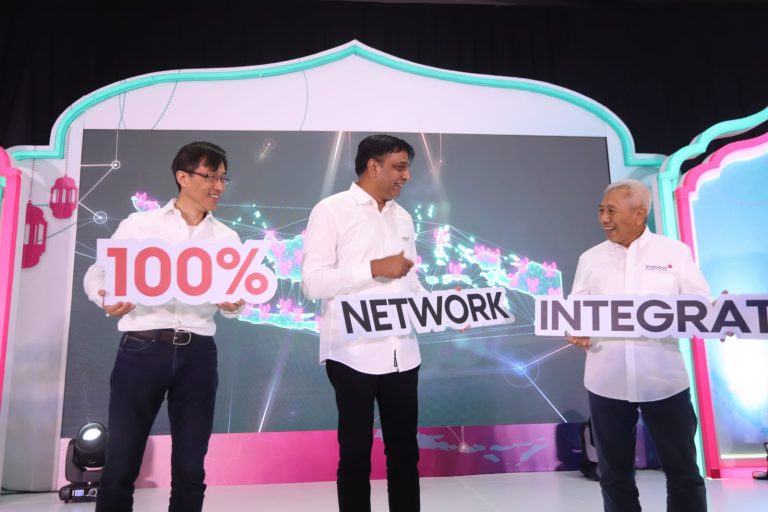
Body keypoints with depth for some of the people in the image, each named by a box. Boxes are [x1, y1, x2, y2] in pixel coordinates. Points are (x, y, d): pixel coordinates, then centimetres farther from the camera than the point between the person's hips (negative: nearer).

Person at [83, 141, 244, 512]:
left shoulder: (226, 238, 12)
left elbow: (232, 300, 10)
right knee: (120, 465, 4)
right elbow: (97, 273, 7)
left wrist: (234, 305, -13)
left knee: (190, 467, 10)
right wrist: (106, 299, -15)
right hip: (141, 349, -2)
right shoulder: (139, 224, 5)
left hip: (198, 354, 2)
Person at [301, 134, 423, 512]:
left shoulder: (403, 218, 14)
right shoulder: (331, 211, -5)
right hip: (354, 354, -5)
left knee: (405, 451, 13)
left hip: (402, 353, 6)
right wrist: (374, 268, -18)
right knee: (355, 452, 8)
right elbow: (311, 283, -13)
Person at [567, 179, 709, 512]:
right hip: (607, 383, 2)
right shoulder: (591, 259, 7)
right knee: (614, 473, 14)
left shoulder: (675, 252, 2)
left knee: (683, 471, 11)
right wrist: (577, 332, -14)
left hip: (664, 380, -2)